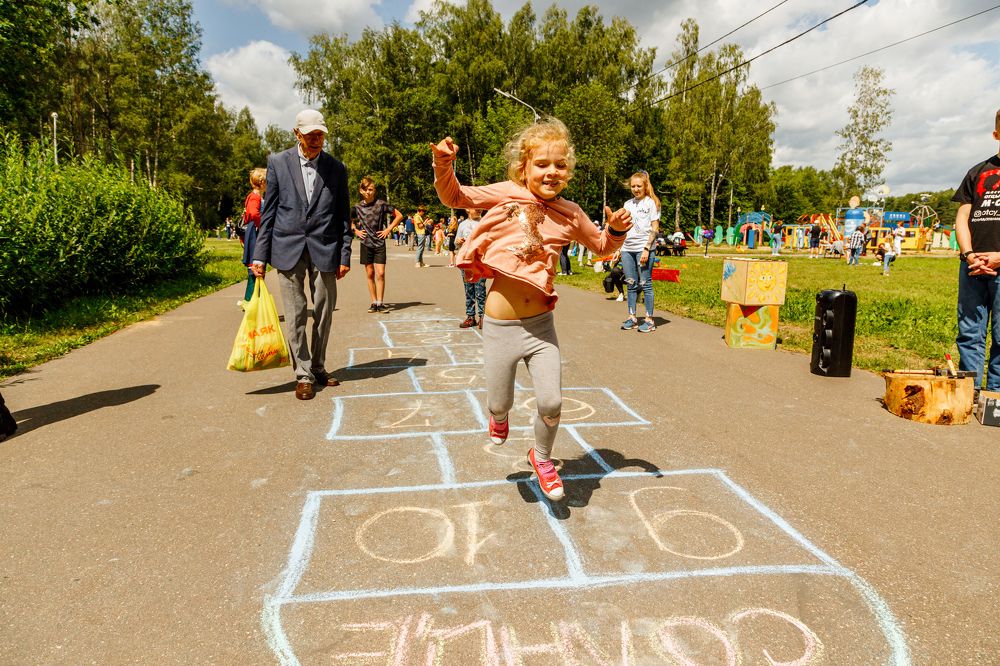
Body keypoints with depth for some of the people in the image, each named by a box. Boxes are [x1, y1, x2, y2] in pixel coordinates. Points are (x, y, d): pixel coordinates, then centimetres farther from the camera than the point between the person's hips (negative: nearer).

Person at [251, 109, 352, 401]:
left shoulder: (336, 168, 6)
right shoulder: (278, 162, 5)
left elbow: (343, 215, 8)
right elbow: (269, 211, 6)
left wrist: (345, 254, 1)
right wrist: (260, 254, 2)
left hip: (325, 248, 1)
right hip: (288, 248, 0)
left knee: (324, 312, 6)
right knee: (295, 314, 0)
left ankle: (318, 368, 22)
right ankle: (303, 375, 8)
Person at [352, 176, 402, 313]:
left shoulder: (381, 204, -6)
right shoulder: (358, 207, 2)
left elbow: (399, 215, 2)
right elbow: (350, 221, 22)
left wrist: (388, 229, -3)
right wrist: (356, 231, 6)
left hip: (380, 243, -2)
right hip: (366, 244, 2)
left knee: (380, 273, -7)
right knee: (369, 274, 5)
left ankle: (380, 303, -1)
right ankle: (374, 303, 11)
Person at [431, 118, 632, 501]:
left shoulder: (570, 214, 2)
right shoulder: (506, 194, -5)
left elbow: (602, 247, 17)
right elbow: (453, 197, 3)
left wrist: (617, 230, -3)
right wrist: (443, 164, -15)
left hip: (541, 324, 2)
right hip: (500, 325, -2)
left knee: (551, 404, 0)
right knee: (500, 403, 9)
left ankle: (541, 456, 32)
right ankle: (499, 418, 50)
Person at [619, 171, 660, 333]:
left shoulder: (651, 203, 1)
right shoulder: (628, 204, 17)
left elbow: (655, 228, -5)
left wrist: (647, 249, -13)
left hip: (643, 248, -5)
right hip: (627, 248, 5)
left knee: (645, 284, -4)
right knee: (631, 284, 7)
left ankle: (649, 320, 0)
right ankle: (632, 317, 14)